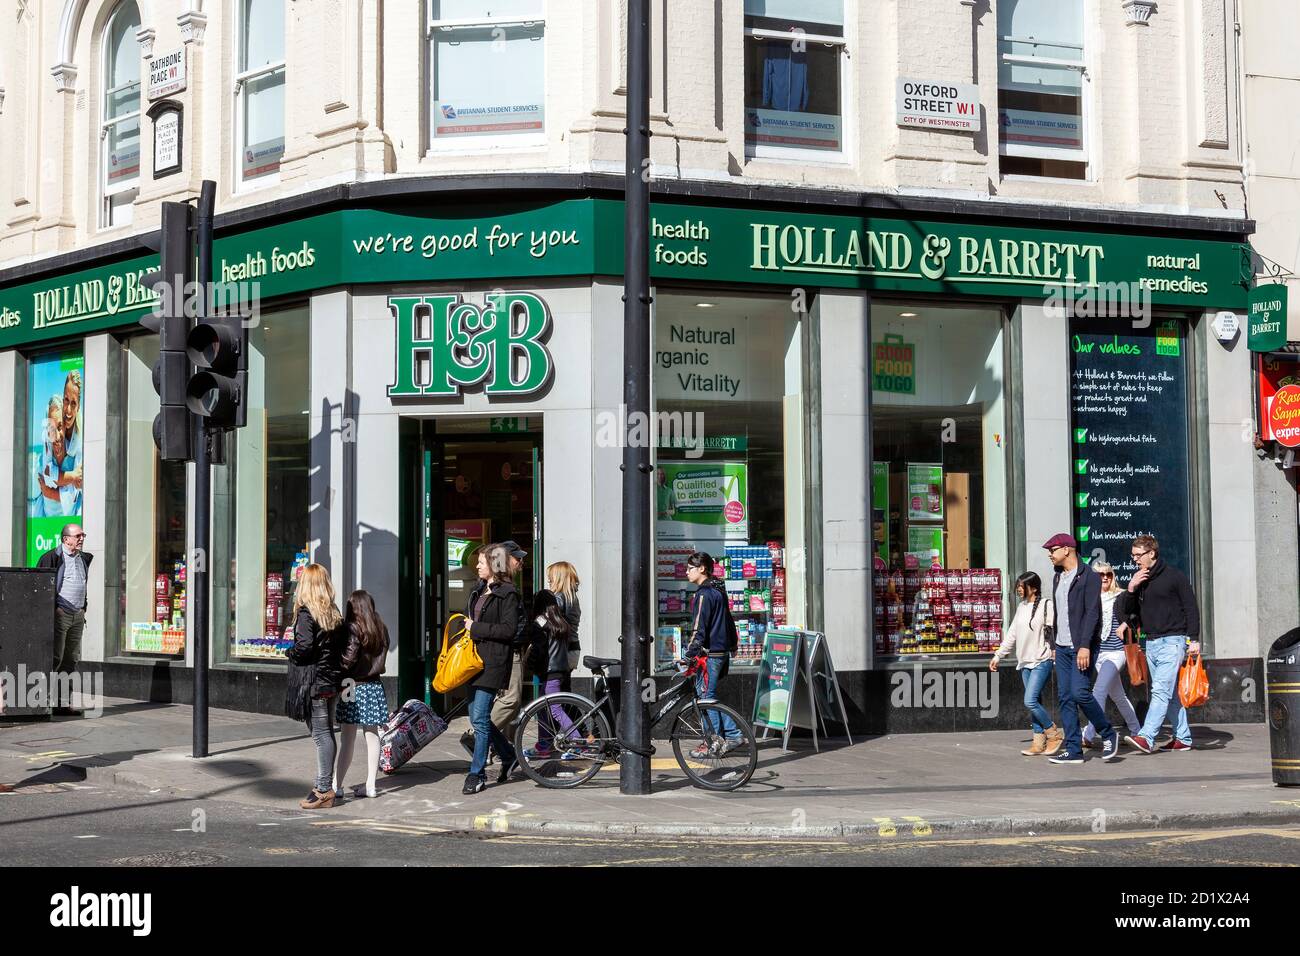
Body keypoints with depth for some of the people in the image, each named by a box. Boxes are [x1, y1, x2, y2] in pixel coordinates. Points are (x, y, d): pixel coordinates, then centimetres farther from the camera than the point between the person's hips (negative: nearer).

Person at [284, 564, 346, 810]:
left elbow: (305, 646, -20)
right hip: (330, 679, 7)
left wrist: (289, 653, -2)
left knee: (321, 734, -6)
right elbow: (342, 644, 11)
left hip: (313, 681, -7)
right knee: (326, 732, 11)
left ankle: (324, 790, -5)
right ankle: (324, 785, 18)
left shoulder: (306, 612, -12)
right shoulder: (334, 612, 11)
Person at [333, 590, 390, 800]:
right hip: (374, 687, 5)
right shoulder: (381, 630, 6)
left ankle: (337, 784, 3)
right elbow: (380, 661, 10)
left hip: (353, 687, -5)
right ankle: (370, 785, 11)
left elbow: (347, 659, -15)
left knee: (347, 738, -2)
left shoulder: (352, 629, -12)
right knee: (372, 735, 8)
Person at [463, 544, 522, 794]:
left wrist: (476, 628, -14)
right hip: (477, 659, 9)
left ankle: (476, 775, -2)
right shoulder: (484, 592, 18)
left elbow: (509, 629, -18)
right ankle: (508, 756, 28)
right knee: (477, 716, 11)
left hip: (494, 661, -9)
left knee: (480, 718, -8)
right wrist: (470, 629, 8)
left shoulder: (507, 593, -10)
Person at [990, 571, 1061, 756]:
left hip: (1041, 662, -7)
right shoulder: (1021, 608, 14)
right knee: (1034, 703, 8)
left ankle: (1054, 733, 4)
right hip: (1025, 662, 7)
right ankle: (1039, 742, 12)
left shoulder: (1046, 606, -9)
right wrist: (998, 655, 20)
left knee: (1030, 701, -14)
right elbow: (1011, 635, 20)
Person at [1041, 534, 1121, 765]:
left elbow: (1092, 613, -16)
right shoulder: (1058, 577, 16)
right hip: (1062, 647, 8)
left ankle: (1108, 735, 5)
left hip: (1082, 647, -8)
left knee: (1080, 692, -16)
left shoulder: (1089, 577, -9)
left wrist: (1085, 646, -23)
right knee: (1065, 697, 3)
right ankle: (1073, 750, 5)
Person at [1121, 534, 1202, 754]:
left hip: (1172, 641, -7)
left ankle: (1146, 737, -24)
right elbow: (1131, 612, 13)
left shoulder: (1174, 576, -5)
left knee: (1160, 690, -15)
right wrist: (1131, 589, -3)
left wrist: (1194, 639, -11)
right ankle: (1183, 738, 18)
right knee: (1170, 693, 11)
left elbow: (1191, 608, -5)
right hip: (1151, 643, 7)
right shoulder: (1138, 580, 13)